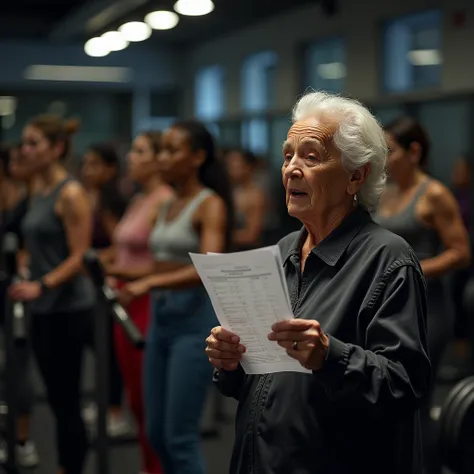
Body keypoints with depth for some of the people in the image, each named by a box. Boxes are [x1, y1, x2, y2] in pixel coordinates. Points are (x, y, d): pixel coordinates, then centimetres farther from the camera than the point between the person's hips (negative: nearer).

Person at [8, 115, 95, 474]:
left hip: (68, 308, -8)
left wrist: (41, 286, -29)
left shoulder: (71, 193, -13)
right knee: (57, 400, 13)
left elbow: (79, 257, -18)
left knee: (67, 401, -2)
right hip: (44, 309, 8)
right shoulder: (38, 190, 12)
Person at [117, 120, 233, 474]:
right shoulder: (168, 206, 14)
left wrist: (149, 283, -35)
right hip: (162, 317, 9)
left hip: (197, 318, -8)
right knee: (157, 432, 12)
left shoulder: (211, 205, -10)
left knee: (179, 436, -6)